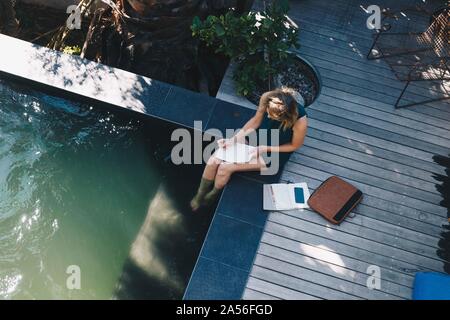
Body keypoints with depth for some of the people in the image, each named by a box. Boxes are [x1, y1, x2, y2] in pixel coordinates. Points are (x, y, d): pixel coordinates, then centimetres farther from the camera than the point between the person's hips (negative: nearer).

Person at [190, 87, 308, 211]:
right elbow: (256, 120, -4)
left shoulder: (300, 121, -34)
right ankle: (200, 195, 17)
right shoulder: (267, 97, -24)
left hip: (273, 153, -4)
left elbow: (294, 145, -13)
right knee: (213, 160, -10)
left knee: (224, 168, -14)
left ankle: (213, 195, 20)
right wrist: (234, 139, -13)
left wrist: (264, 149, -21)